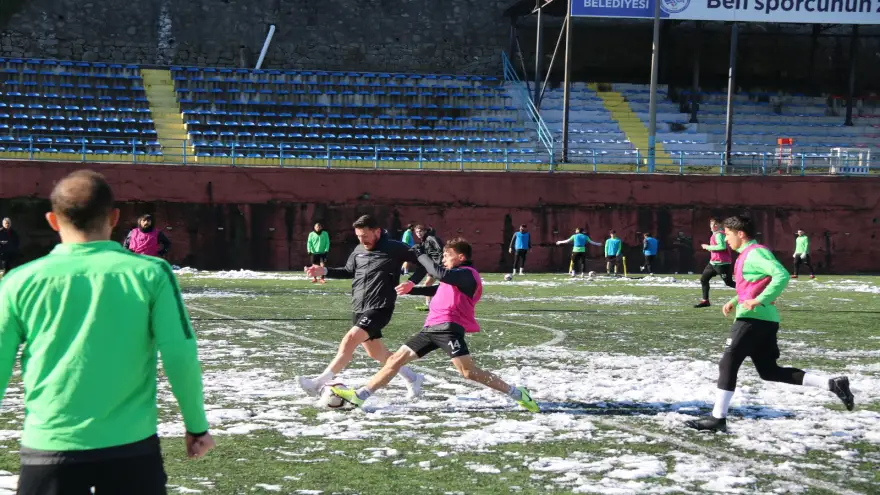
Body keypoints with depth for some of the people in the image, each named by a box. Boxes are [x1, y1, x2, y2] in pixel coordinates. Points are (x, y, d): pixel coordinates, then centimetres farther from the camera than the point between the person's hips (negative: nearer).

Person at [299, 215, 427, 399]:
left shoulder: (394, 249, -9)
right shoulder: (359, 251, 10)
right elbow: (349, 272, 25)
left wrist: (411, 283, -18)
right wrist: (324, 271, 12)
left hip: (379, 309, -8)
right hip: (359, 309, 8)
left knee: (349, 341, -22)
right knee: (376, 353, 14)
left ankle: (319, 384, -23)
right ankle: (413, 378, 33)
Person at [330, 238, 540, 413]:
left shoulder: (467, 273, -7)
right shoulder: (455, 276, 24)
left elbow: (440, 273, -23)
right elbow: (436, 290, 41)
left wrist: (421, 254, -11)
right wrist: (412, 289, 34)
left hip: (448, 328, -10)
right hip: (432, 327, 10)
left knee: (469, 372, -18)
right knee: (396, 359, 6)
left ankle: (517, 393, -9)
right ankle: (360, 395, 7)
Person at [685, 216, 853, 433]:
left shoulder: (755, 253, -11)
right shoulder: (748, 254, 19)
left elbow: (782, 275, -24)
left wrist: (760, 301, -28)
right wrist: (734, 301, 19)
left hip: (753, 318, -10)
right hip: (765, 319, 10)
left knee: (727, 364, -6)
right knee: (769, 371, 12)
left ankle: (718, 418, -5)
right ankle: (832, 384, 8)